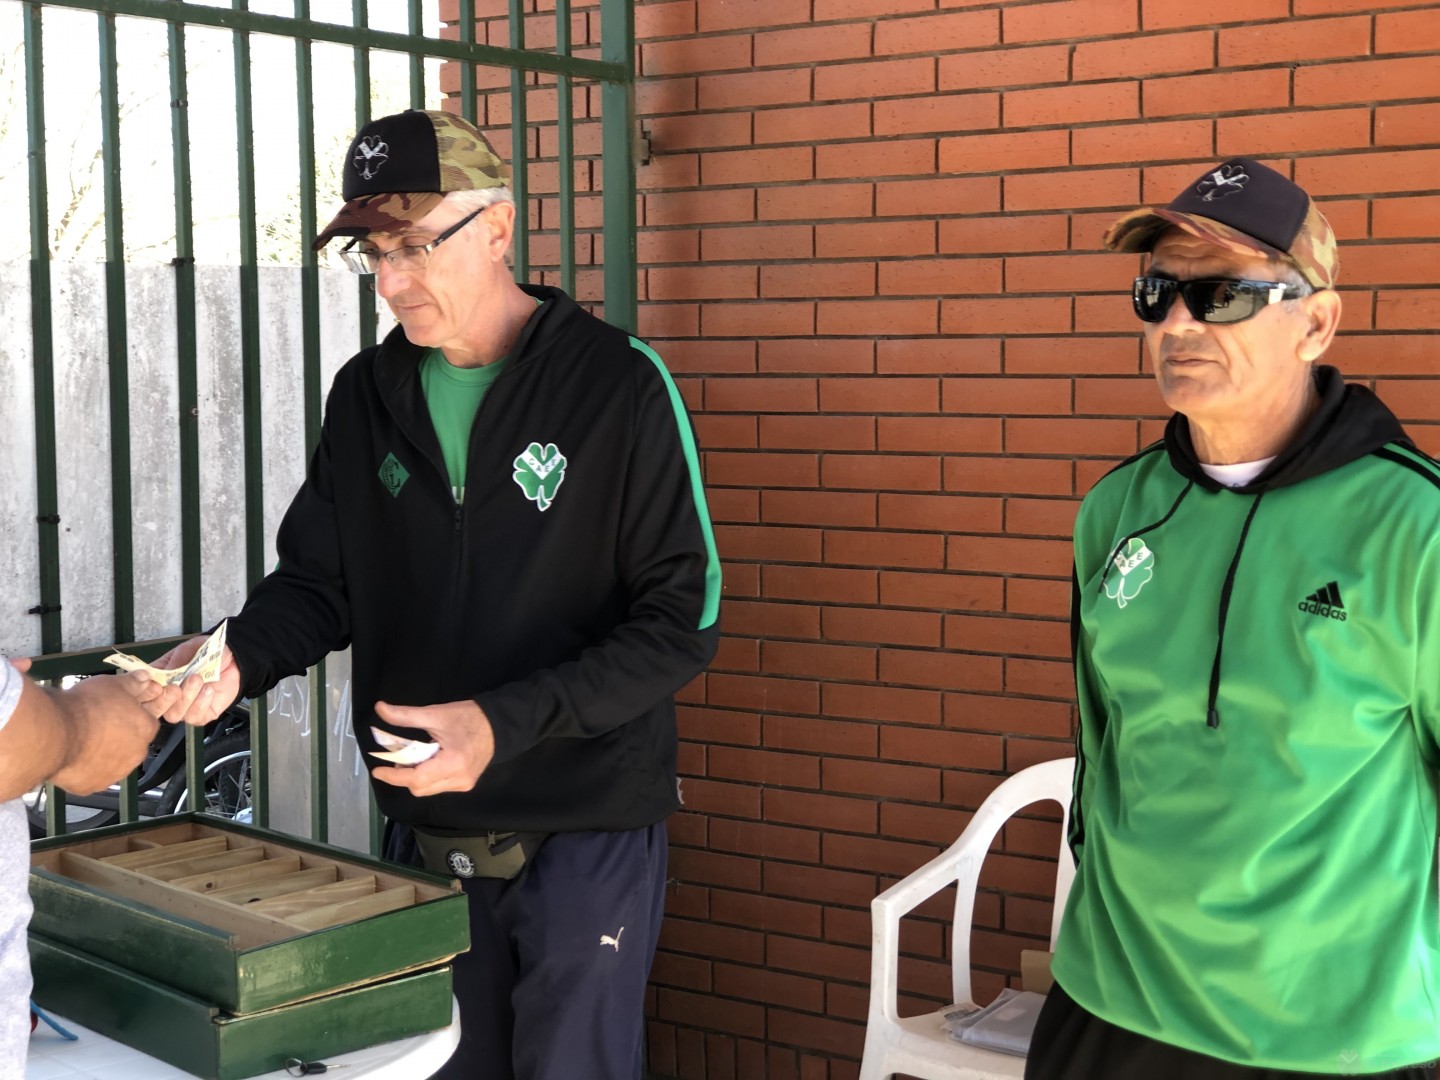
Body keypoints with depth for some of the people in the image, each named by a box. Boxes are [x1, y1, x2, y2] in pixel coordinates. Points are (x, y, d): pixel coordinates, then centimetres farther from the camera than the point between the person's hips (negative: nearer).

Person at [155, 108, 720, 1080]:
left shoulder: (618, 383, -12)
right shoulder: (367, 396, 5)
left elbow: (682, 619, -14)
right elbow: (321, 582, 10)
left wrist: (505, 724, -25)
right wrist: (240, 655, -13)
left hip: (587, 830, -5)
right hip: (425, 831, 5)